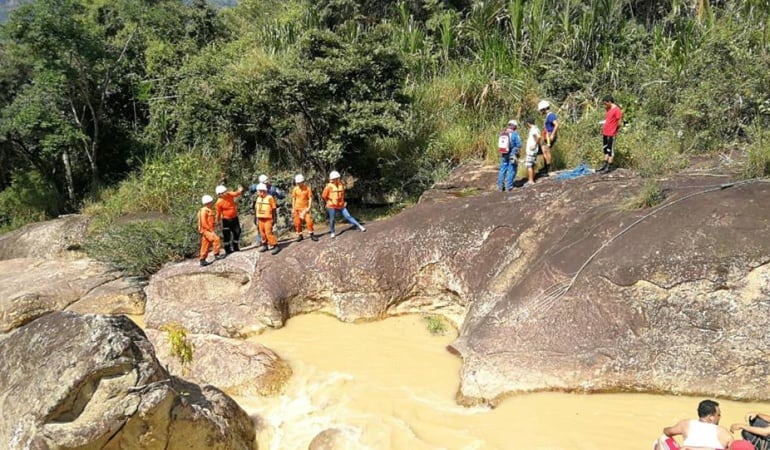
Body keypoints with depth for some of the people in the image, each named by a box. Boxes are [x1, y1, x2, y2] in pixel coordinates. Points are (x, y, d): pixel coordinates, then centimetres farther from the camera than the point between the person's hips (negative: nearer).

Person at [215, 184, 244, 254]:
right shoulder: (219, 202, -17)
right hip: (226, 220, -4)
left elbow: (236, 194, -15)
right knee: (227, 236, 2)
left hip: (234, 218, 5)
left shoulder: (230, 194, -7)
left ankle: (236, 248, 27)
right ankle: (228, 250, 14)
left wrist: (239, 190, -36)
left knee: (237, 232, 11)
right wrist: (218, 221, -1)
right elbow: (218, 213, -9)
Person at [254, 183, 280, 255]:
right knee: (262, 233, 10)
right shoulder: (258, 198, 9)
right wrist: (257, 219, 15)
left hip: (268, 219, -7)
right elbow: (256, 208, 16)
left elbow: (273, 209, -9)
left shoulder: (270, 198, -11)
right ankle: (265, 245, 23)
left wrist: (273, 219, -10)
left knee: (268, 233, -13)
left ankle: (275, 246, -10)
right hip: (260, 219, 7)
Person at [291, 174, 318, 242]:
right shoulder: (295, 189, -2)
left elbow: (310, 198, -5)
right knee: (297, 222, 5)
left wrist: (309, 207, -12)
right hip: (297, 208, 2)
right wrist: (293, 209, 5)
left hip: (305, 208, -2)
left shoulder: (307, 188, -7)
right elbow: (293, 199, 6)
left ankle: (312, 234, 3)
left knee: (309, 221, -9)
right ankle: (300, 235, 18)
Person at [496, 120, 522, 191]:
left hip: (503, 154, 5)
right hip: (512, 155, -5)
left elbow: (499, 144, 9)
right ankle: (509, 186, 6)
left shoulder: (502, 133, 2)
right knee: (511, 170, 5)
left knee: (502, 170, 12)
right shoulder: (514, 134, -13)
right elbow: (519, 145, -10)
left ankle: (500, 186, 12)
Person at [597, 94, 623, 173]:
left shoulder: (616, 110, -13)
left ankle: (609, 167, 3)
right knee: (605, 150, 14)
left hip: (611, 134, -9)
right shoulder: (608, 109, 13)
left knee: (610, 150, -2)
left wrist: (614, 131, -4)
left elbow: (619, 123, -14)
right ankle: (605, 165, 21)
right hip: (605, 133, 9)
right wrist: (603, 123, 7)